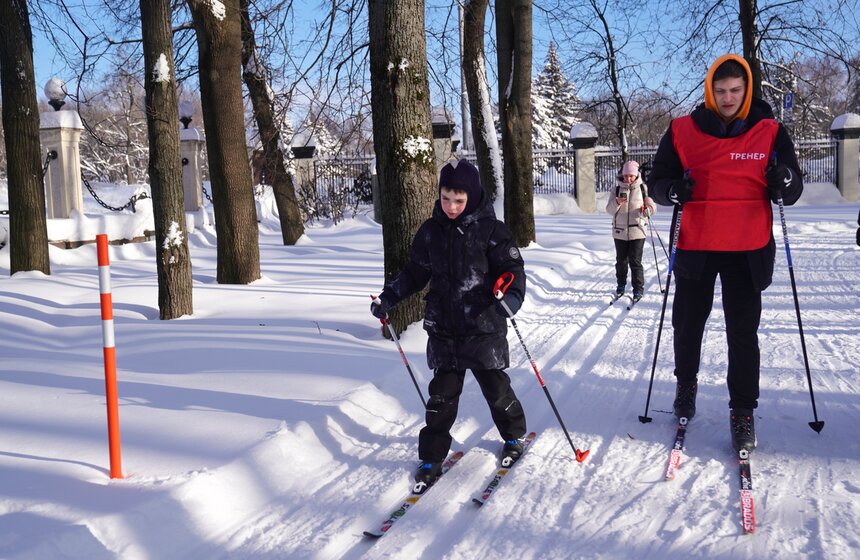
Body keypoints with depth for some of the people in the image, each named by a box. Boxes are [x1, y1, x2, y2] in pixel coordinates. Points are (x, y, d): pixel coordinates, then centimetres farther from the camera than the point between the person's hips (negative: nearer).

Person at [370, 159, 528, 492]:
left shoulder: (490, 230, -8)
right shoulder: (430, 231, 4)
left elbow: (512, 268, -10)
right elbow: (415, 273, 14)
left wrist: (512, 296, -29)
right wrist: (389, 297, 5)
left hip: (484, 327, -3)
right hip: (443, 329, 3)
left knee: (495, 388, 10)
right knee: (442, 395, 5)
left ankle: (514, 436, 36)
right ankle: (432, 458, 15)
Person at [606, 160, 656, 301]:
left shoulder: (642, 188, 1)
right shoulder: (617, 188, 4)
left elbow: (652, 206, 1)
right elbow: (609, 210, 0)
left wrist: (648, 209, -22)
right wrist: (617, 202, -20)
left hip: (637, 231, -2)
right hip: (620, 231, 2)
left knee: (635, 261, -4)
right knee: (621, 260, 11)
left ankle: (638, 289, 5)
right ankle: (621, 285, 28)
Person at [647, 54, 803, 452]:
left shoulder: (770, 132, 1)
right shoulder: (682, 131, 0)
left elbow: (793, 192, 4)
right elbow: (657, 181, 5)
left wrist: (785, 183, -20)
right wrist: (671, 190, -18)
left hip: (748, 250, -1)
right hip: (696, 247, 1)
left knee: (743, 333, 1)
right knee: (687, 323, 13)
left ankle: (743, 411, 12)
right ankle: (686, 382, 38)